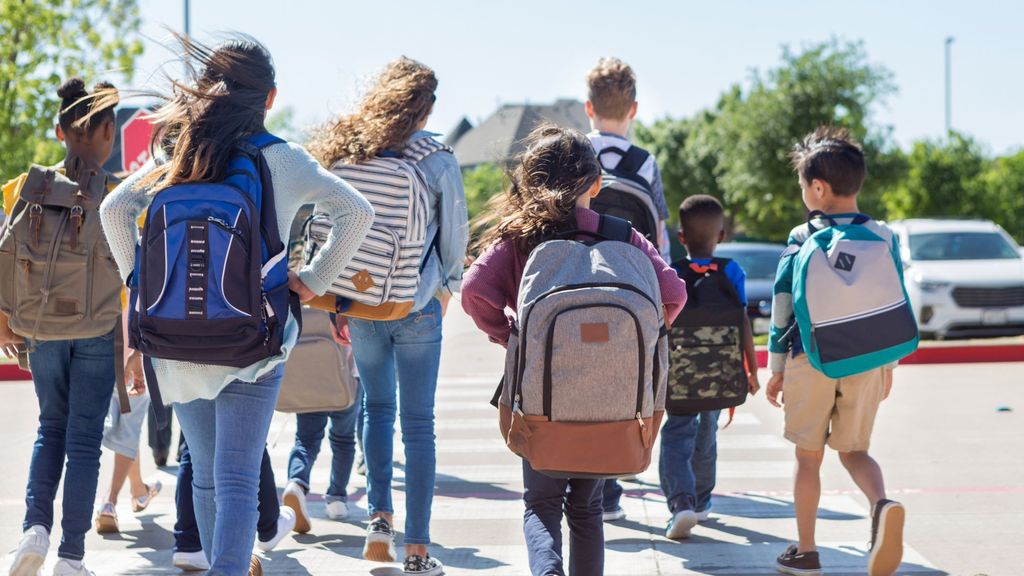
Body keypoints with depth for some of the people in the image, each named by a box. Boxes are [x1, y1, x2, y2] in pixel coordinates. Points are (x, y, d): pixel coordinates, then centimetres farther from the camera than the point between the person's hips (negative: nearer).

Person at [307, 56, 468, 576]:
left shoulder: (345, 152, -1)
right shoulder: (438, 160, -8)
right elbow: (455, 232, 0)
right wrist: (448, 287, 19)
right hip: (417, 308, -3)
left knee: (376, 407, 24)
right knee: (418, 423, 3)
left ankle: (379, 518, 13)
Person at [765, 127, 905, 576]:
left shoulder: (803, 240, -6)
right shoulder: (884, 238, 3)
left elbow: (783, 307, -5)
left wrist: (776, 369, 3)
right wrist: (888, 366, 19)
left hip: (811, 363, -3)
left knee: (809, 456, 10)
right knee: (854, 451, 15)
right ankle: (882, 505, -16)